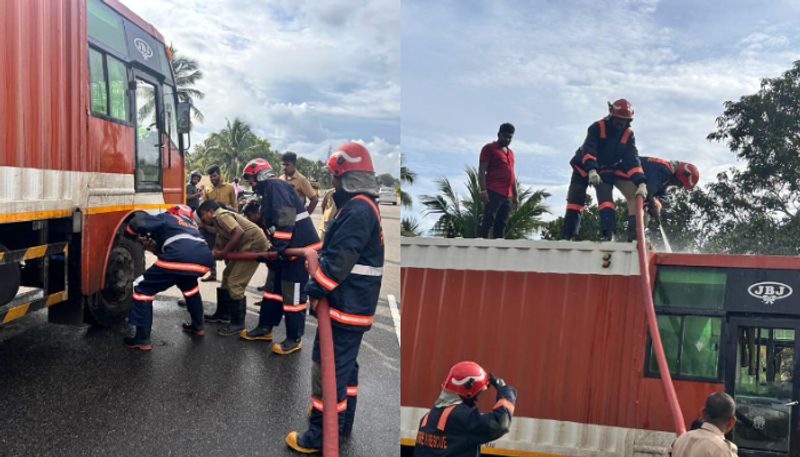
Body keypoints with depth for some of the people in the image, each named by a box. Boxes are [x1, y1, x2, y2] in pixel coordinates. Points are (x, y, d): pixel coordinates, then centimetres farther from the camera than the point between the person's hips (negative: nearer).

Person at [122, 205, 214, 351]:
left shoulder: (165, 218, 24)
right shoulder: (191, 224, 41)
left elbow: (137, 223, 10)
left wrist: (132, 235, 31)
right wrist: (156, 247, 48)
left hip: (181, 258, -6)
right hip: (204, 259, 6)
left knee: (142, 288, 10)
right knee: (188, 284, 40)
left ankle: (142, 339, 7)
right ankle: (198, 326, 44)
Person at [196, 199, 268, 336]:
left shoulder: (221, 216, -12)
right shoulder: (219, 221, 19)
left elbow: (239, 232, -27)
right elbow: (220, 245, 13)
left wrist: (222, 253, -20)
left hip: (254, 244, -11)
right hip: (246, 246, 11)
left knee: (235, 283, -10)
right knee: (227, 276, 18)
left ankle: (238, 323, -1)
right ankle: (223, 313, 31)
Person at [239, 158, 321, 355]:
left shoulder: (275, 186, -12)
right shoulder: (268, 192, 21)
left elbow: (286, 217, -25)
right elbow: (269, 224, 24)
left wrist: (277, 248, -25)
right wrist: (272, 248, 21)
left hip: (300, 247, -11)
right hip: (288, 248, 11)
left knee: (293, 295, -3)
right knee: (273, 288, 18)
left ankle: (294, 338, 7)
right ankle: (265, 328, 31)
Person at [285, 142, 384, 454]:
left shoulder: (357, 210, -19)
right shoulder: (367, 208, 14)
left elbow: (339, 259, -25)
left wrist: (315, 289, -14)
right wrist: (321, 287, 14)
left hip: (345, 307, -10)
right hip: (358, 306, 10)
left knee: (328, 367, -2)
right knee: (345, 365, 20)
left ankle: (320, 435, 9)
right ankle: (342, 423, 34)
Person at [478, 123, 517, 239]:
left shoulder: (510, 152, 23)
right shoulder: (489, 148, 2)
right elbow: (481, 171, -5)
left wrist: (515, 194, 18)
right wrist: (483, 190, -16)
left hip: (508, 195, 7)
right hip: (493, 193, -7)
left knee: (501, 225, 4)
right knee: (488, 222, -11)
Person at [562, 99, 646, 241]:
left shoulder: (628, 135, -9)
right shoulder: (597, 127, -20)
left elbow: (633, 159, -16)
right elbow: (588, 149, -32)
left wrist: (641, 182, -30)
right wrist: (591, 170, -49)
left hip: (606, 170, 2)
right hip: (584, 167, -2)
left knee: (606, 199, -20)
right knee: (575, 201, -1)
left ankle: (608, 233, -28)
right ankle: (568, 235, 6)